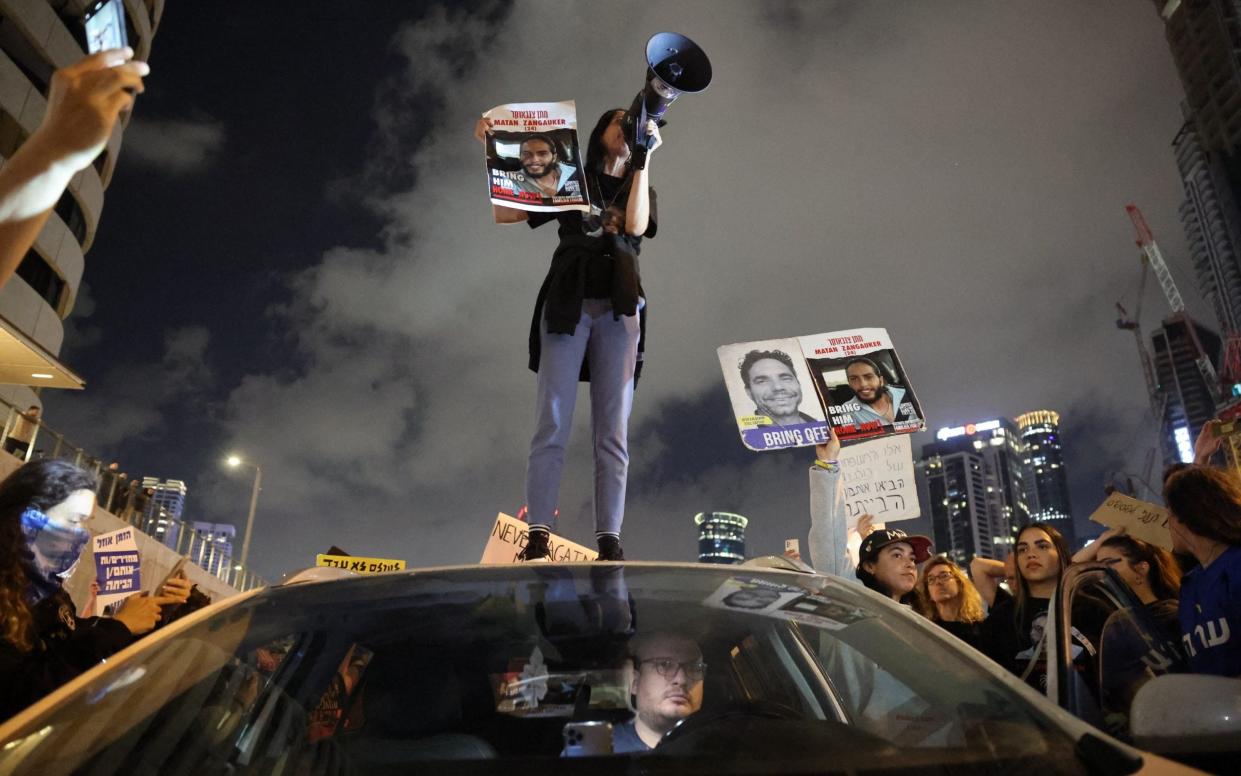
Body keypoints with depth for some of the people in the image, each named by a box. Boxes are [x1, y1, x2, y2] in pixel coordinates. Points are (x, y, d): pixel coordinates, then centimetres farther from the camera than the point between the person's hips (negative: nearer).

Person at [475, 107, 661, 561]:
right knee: (551, 425, -12)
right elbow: (505, 214, 14)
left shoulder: (641, 190, 23)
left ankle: (609, 543, -9)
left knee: (613, 432, -7)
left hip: (618, 310, 1)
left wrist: (645, 157, -1)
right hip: (567, 305, -1)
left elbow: (636, 225, -1)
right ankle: (538, 538, -15)